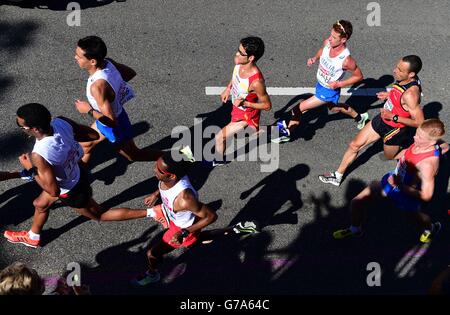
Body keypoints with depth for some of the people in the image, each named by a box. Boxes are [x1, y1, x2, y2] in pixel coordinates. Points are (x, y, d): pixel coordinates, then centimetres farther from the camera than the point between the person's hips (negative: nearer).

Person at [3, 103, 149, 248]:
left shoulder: (39, 155, -42)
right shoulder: (61, 122, -24)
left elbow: (53, 191, -33)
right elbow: (94, 135, -11)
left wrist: (31, 168, -23)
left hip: (71, 191, -7)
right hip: (76, 175, 8)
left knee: (99, 215, 20)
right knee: (40, 204, 31)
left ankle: (148, 213, 22)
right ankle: (32, 237, 61)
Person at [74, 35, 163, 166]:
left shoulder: (97, 86, -41)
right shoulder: (108, 62, -18)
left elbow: (111, 121, -36)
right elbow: (131, 73, 1)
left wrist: (88, 110, -21)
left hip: (115, 126, -8)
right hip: (108, 118, 8)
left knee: (133, 155, 19)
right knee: (85, 144, 28)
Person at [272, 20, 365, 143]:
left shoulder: (346, 60, -34)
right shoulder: (327, 43, -19)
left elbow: (359, 76, -17)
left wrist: (339, 84, -23)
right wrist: (315, 58, -10)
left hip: (329, 91, -8)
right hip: (320, 84, 8)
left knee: (300, 108, -6)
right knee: (334, 107, 33)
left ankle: (287, 132, 17)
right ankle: (359, 117, 56)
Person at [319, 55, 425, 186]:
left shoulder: (410, 94, -36)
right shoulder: (405, 79, -11)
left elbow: (420, 122, -30)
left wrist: (393, 117, -29)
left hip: (394, 129, -8)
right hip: (382, 119, 8)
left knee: (390, 157, 21)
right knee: (355, 145, 10)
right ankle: (338, 176, 24)